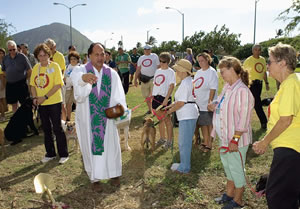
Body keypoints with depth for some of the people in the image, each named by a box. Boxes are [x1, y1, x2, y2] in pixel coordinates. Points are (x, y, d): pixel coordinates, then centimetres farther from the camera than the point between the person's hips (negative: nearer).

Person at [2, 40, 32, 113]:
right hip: (10, 84, 4)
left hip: (21, 84, -4)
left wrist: (25, 79, 0)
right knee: (14, 104, 12)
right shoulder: (5, 58, 7)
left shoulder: (22, 57, -5)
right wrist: (8, 79, 10)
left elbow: (29, 70, -2)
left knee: (24, 103, -1)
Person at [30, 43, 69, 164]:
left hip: (54, 101, -5)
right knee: (46, 129, 13)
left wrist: (45, 97, -19)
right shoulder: (36, 68, 7)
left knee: (57, 128, -1)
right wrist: (35, 97, -6)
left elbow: (58, 85, -16)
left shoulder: (54, 66, -9)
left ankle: (63, 154, 12)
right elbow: (33, 85, 10)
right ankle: (50, 153, 27)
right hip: (41, 104, 5)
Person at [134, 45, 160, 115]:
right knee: (146, 96, 8)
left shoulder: (154, 56, 4)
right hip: (144, 79, 4)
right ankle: (149, 109, 21)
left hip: (153, 78, -4)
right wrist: (135, 79, 11)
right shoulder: (141, 58, 14)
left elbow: (158, 67, 3)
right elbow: (138, 69, 16)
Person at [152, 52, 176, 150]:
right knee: (160, 120, 15)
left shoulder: (170, 72, -6)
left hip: (165, 98, -6)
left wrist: (166, 99, -20)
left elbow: (172, 86, -13)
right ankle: (162, 138, 28)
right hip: (156, 97, 6)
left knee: (167, 120, 1)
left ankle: (169, 140, 11)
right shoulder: (157, 71, 13)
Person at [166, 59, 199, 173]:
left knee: (184, 142, -1)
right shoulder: (189, 81, 15)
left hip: (187, 116, -11)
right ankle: (184, 164, 31)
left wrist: (171, 110, -6)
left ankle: (184, 168, 11)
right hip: (187, 115, 11)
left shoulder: (185, 83, -18)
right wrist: (171, 105, 15)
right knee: (183, 141, 19)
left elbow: (181, 103, -21)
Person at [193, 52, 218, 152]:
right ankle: (205, 142, 28)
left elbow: (213, 88, -16)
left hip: (208, 104, -7)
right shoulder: (198, 72, 13)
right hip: (199, 103, 7)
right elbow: (194, 87, 17)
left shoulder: (212, 72, -11)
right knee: (202, 123, 14)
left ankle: (209, 144, 14)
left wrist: (210, 101, -21)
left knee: (209, 124, 4)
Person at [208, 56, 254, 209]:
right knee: (227, 166, 23)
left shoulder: (242, 91, -23)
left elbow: (243, 119, -24)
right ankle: (229, 193, 43)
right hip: (225, 137, 9)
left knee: (236, 169, 8)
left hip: (236, 140, -9)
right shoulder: (227, 87, 6)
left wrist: (235, 140, -23)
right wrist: (215, 107, 0)